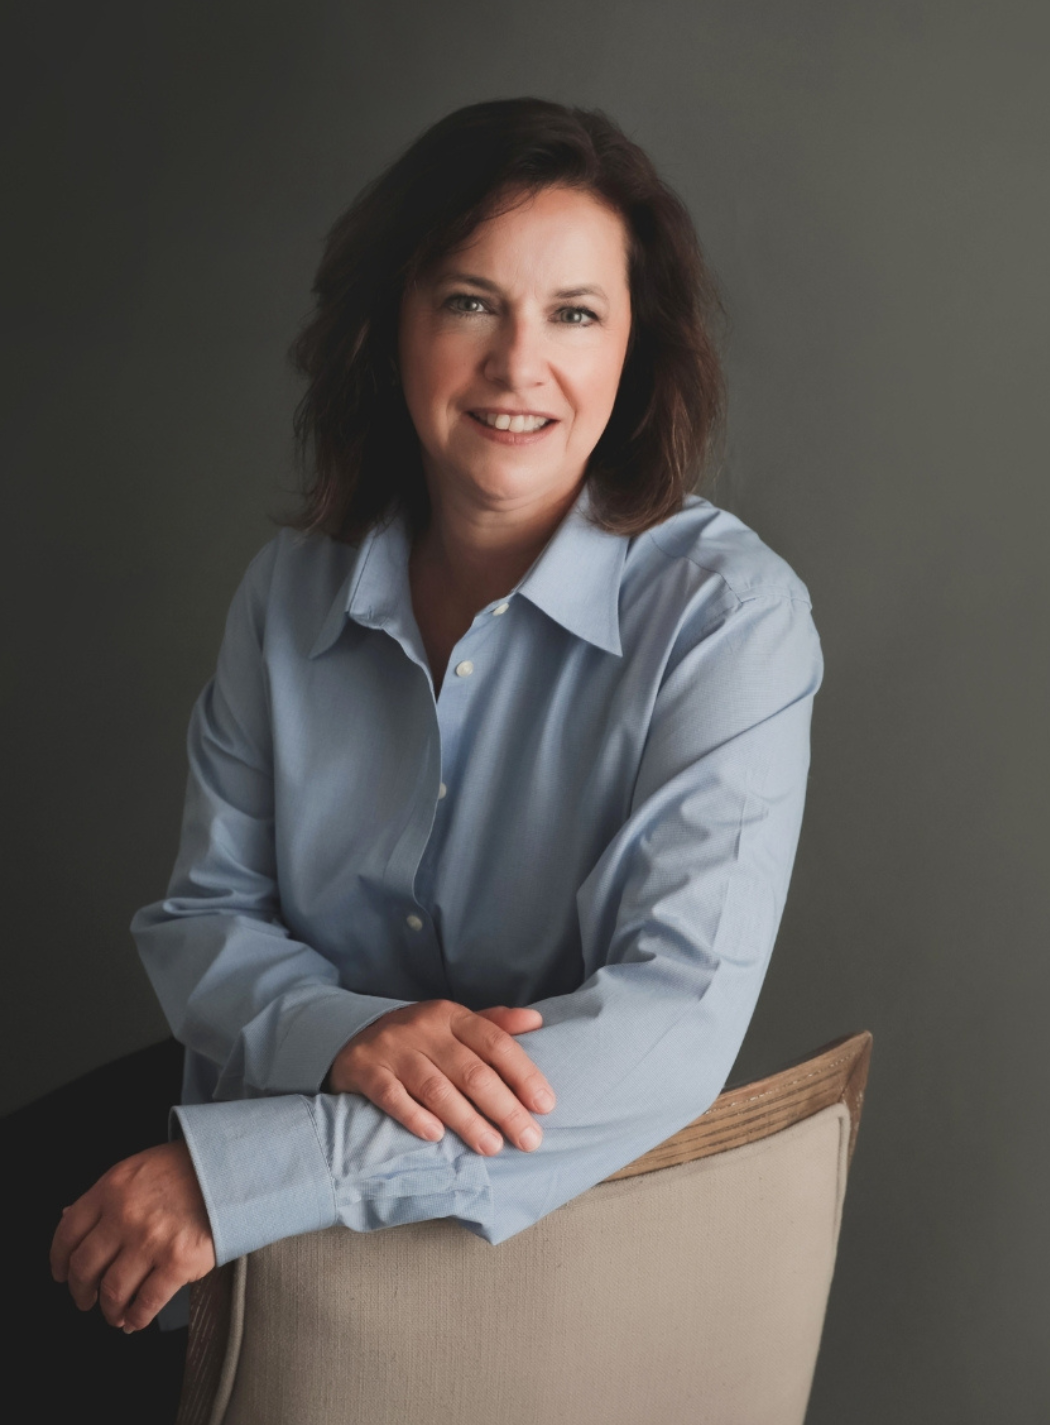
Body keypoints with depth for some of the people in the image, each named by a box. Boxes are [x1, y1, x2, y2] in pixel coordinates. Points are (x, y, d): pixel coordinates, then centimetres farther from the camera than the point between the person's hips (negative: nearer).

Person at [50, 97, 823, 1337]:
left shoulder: (724, 614, -12)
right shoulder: (291, 593, 2)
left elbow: (677, 1023, -21)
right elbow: (199, 921, 4)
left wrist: (242, 1172, -27)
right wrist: (346, 1035, -21)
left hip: (576, 1222, -1)